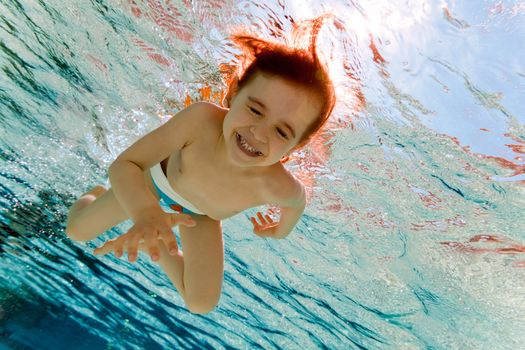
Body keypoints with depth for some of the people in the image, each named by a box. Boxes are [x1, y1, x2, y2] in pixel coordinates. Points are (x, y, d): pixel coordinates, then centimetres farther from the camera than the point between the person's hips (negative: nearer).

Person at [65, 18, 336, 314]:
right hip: (157, 181, 0)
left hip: (201, 216, 1)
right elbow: (124, 165, -39)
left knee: (202, 305, -4)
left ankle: (159, 249, 23)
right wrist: (146, 213, -59)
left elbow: (299, 200, -15)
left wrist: (281, 231, 5)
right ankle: (95, 194, 50)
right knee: (77, 230, 14)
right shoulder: (202, 118, -45)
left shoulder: (279, 187, -42)